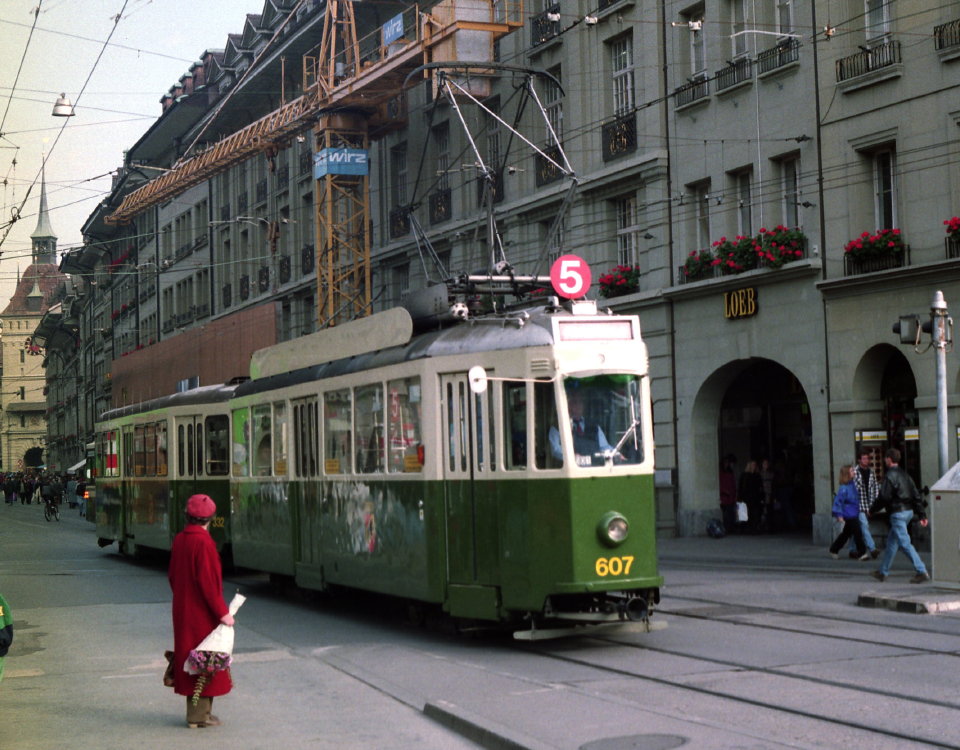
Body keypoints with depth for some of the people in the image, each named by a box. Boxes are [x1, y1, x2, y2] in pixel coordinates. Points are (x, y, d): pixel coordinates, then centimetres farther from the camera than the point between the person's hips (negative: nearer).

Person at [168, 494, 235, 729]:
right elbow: (207, 581, -22)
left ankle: (195, 711, 23)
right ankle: (199, 715, 2)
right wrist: (222, 612, -17)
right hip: (202, 612, -8)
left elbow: (172, 576, 14)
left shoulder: (179, 540, 7)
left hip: (183, 610, 8)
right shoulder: (203, 542, -19)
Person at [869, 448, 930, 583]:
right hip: (908, 511, 9)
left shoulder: (890, 476, -14)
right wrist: (922, 515, 14)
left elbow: (883, 497, -16)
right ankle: (883, 572, 25)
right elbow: (916, 496, 13)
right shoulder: (905, 474, 14)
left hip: (897, 512, -9)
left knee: (905, 543, -9)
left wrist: (872, 510, -1)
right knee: (891, 541, 17)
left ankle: (921, 571, -14)